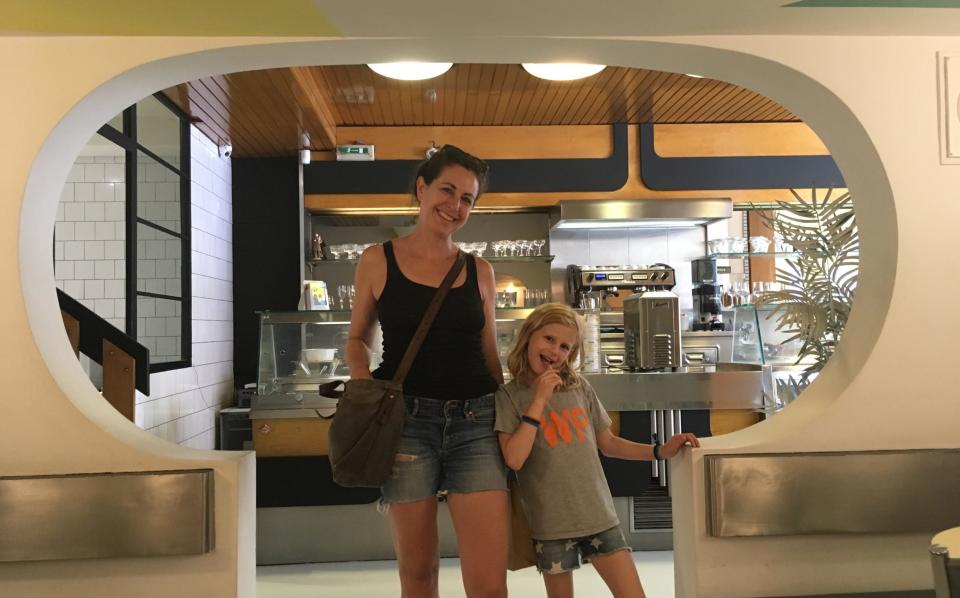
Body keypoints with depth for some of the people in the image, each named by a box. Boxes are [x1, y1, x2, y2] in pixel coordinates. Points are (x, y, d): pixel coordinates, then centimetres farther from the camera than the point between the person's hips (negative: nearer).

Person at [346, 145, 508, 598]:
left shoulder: (479, 272, 9)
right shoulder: (377, 261, 5)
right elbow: (357, 339, 13)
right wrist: (364, 383, -6)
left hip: (476, 424, 1)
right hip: (406, 422, -1)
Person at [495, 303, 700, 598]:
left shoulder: (580, 387, 5)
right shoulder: (509, 395, -5)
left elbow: (608, 443, 14)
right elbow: (514, 459, -19)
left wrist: (661, 450, 6)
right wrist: (539, 400, -16)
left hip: (599, 517, 3)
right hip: (551, 526, -3)